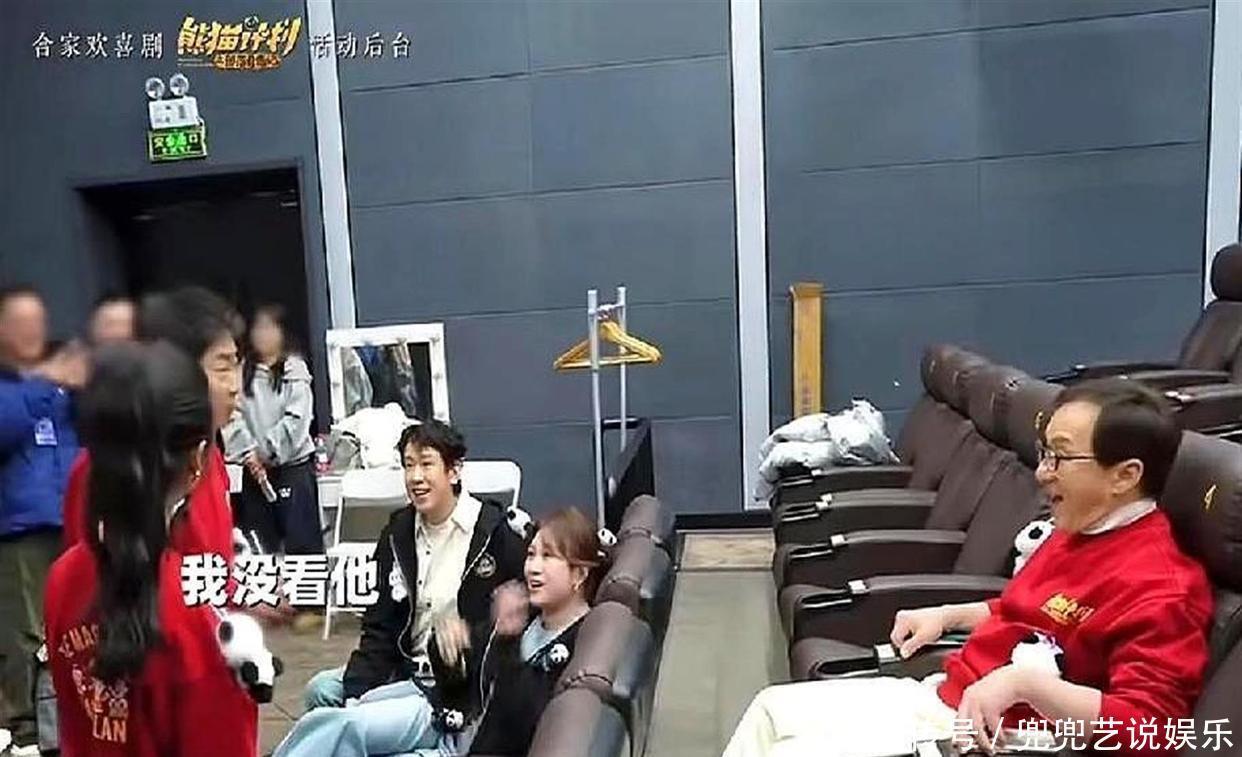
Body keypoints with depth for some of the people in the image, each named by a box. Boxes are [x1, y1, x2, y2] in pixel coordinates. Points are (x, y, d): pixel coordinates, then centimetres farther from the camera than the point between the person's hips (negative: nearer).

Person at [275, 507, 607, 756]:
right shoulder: (523, 614, 2)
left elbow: (529, 728, -26)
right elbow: (455, 682, 10)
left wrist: (507, 641, -32)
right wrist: (448, 643, -12)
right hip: (449, 719, 7)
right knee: (327, 726, -6)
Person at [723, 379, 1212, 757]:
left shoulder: (1160, 588, -20)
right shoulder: (1077, 532, 10)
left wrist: (1023, 682, -35)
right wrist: (947, 616, 17)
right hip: (942, 696, 10)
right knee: (773, 709, 10)